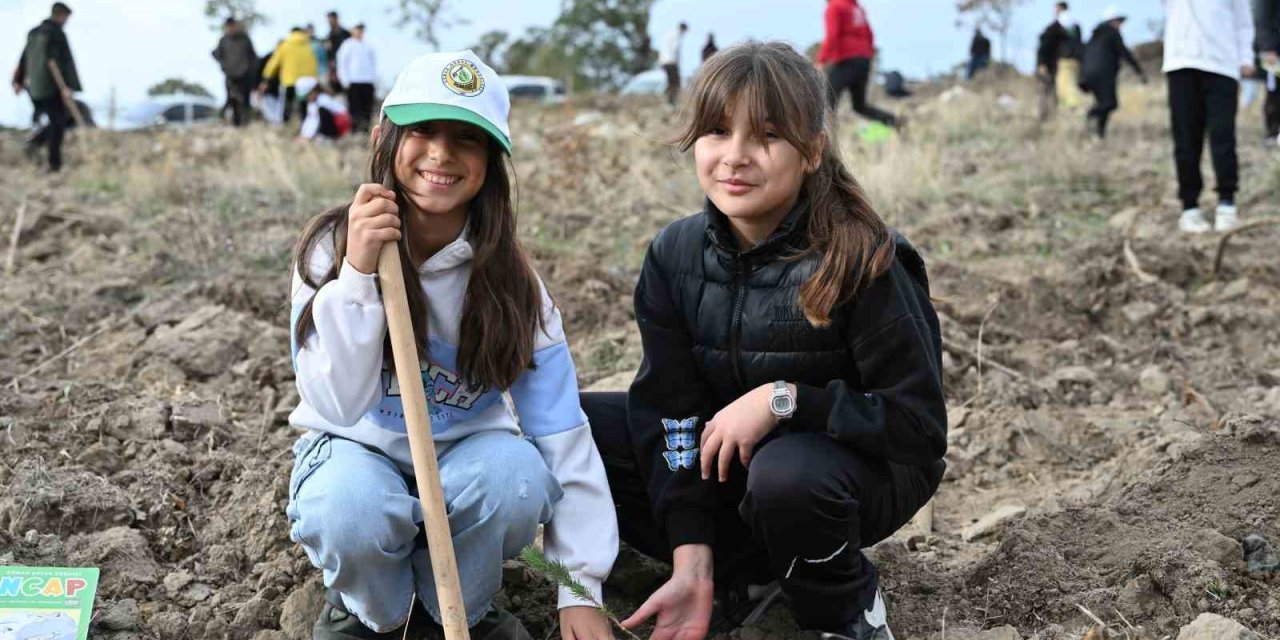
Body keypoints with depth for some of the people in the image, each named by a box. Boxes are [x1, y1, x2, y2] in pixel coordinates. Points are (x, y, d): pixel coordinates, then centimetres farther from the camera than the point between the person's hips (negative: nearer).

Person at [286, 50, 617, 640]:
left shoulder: (509, 277, -12)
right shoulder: (332, 248, -15)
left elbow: (562, 432, -15)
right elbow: (337, 407, -25)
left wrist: (580, 587, -20)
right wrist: (357, 275, -37)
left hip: (467, 454, 2)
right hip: (359, 450, -1)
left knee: (516, 473, -32)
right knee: (352, 505, -36)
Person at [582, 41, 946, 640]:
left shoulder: (864, 263, -23)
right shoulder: (674, 255, -8)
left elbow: (920, 426, -21)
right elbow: (670, 410, -11)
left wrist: (786, 399, -32)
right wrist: (691, 562, -21)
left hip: (862, 465, -5)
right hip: (727, 456, 5)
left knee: (786, 473, -40)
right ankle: (735, 573, 0)